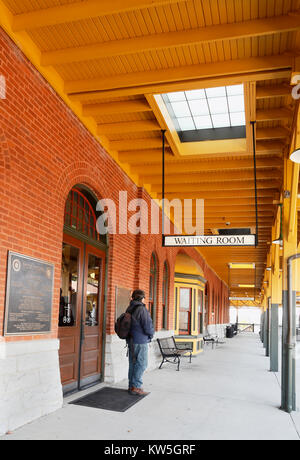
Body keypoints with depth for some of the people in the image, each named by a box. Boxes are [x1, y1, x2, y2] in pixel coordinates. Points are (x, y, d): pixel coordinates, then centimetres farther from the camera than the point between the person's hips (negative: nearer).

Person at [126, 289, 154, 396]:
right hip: (140, 341, -8)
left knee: (133, 363, 14)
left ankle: (131, 386, 20)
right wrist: (151, 334, 3)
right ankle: (136, 386, -1)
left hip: (131, 340, 8)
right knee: (141, 364, -1)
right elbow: (148, 326, -18)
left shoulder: (129, 309, 10)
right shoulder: (142, 309, -16)